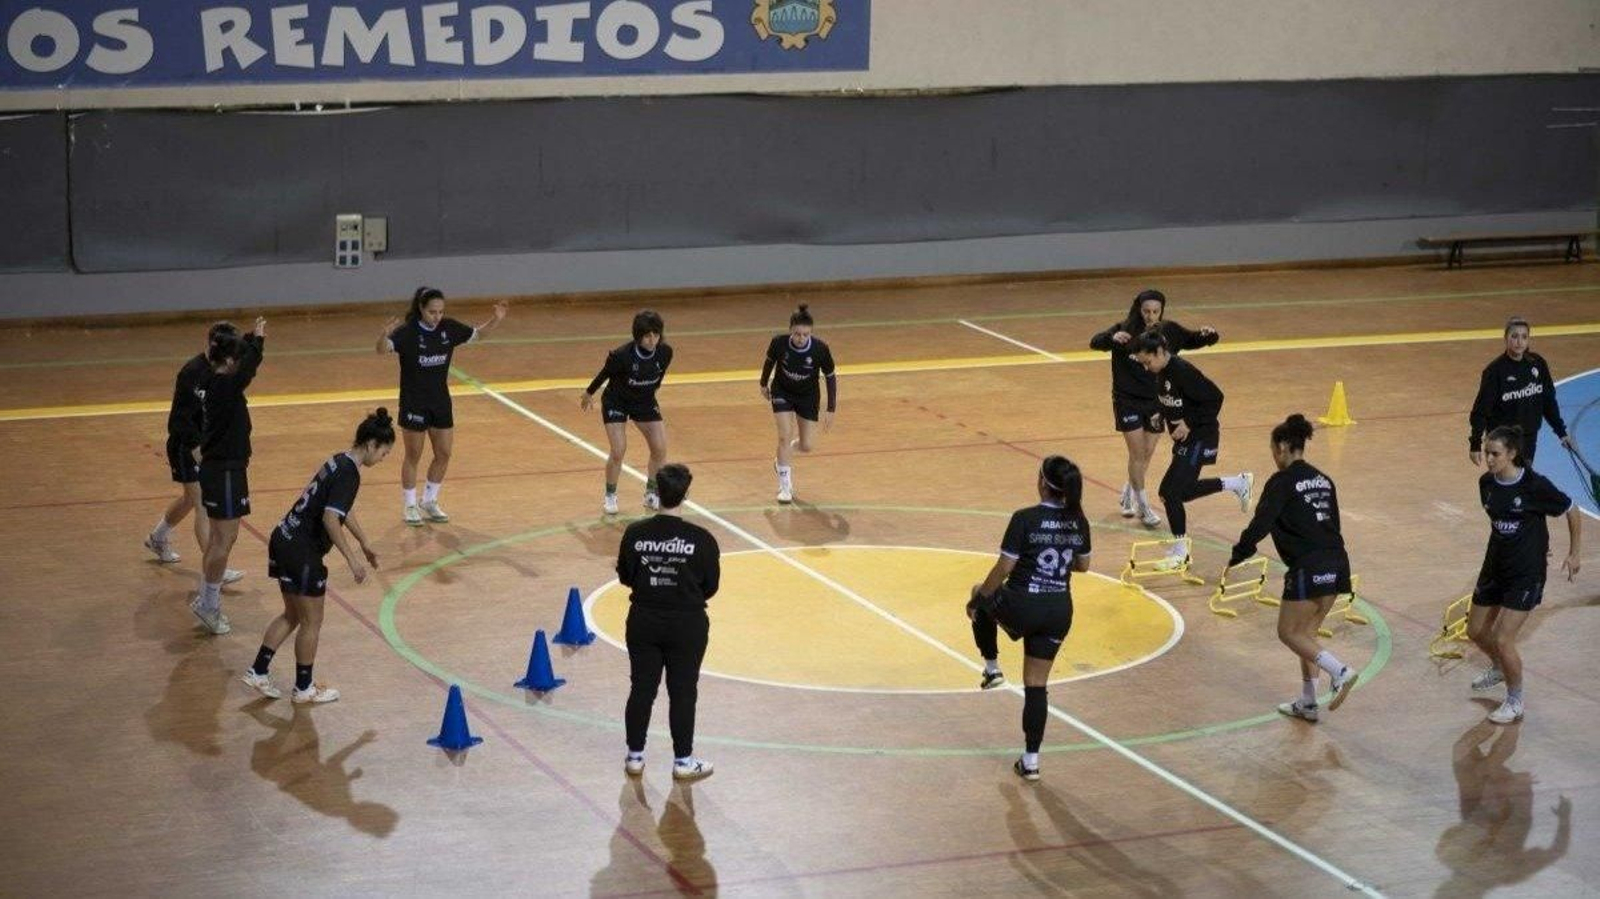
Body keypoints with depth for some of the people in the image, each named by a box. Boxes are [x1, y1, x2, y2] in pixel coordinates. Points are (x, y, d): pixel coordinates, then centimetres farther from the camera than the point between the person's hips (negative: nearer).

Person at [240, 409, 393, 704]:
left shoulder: (339, 462, 11)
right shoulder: (349, 474, -18)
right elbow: (330, 519, -27)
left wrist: (364, 542, 37)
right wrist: (352, 559, -23)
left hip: (284, 542, 9)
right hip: (302, 554, -9)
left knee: (292, 615, 22)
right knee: (311, 622, 7)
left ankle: (257, 671, 26)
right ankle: (304, 688, 20)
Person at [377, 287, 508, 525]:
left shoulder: (449, 328, -5)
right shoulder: (407, 331, -20)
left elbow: (477, 333, 11)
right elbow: (383, 350, -34)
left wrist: (496, 320, -7)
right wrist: (384, 335, -56)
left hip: (441, 401, 5)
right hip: (414, 404, -5)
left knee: (444, 454, 10)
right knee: (413, 456, 7)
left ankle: (429, 502, 29)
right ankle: (409, 506, 22)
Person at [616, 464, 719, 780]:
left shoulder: (635, 534, -10)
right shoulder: (701, 539, -16)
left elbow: (625, 576, 2)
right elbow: (710, 586, -6)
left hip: (644, 623, 2)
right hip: (687, 626, -2)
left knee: (642, 689, 13)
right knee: (683, 693, 9)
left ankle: (634, 756, 22)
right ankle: (683, 761, 17)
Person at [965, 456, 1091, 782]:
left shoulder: (1025, 519, -17)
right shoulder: (1078, 521, -1)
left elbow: (1003, 569, -13)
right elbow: (1082, 565, 14)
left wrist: (977, 599, 1)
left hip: (1021, 607, -4)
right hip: (1059, 612, 4)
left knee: (982, 598, 31)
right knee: (1037, 685, 14)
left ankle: (992, 668, 32)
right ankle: (1031, 760, 13)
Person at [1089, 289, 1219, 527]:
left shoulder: (1170, 331, -5)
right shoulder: (1125, 331, -14)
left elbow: (1196, 340, 2)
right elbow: (1095, 342, -25)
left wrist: (1209, 334, -22)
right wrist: (1113, 338, -47)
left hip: (1157, 401, 4)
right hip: (1128, 401, -4)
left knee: (1147, 453, 12)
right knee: (1137, 452, -4)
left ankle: (1128, 494, 36)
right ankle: (1143, 507, 6)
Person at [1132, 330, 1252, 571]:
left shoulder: (1182, 371, -24)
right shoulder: (1161, 373, 4)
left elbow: (1215, 397, -23)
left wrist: (1189, 423, -23)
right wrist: (1161, 415, 3)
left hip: (1200, 437, -10)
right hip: (1185, 439, 10)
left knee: (1170, 491, -11)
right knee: (1184, 490, 17)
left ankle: (1180, 553, 2)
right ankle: (1237, 483, 32)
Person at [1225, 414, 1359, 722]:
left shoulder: (1283, 481, -6)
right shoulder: (1323, 480, 16)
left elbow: (1260, 524, -11)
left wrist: (1236, 558, 0)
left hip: (1308, 567, -8)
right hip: (1336, 564, 8)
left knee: (1290, 633, 5)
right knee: (1306, 633, 16)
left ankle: (1339, 671, -12)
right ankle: (1307, 703, 17)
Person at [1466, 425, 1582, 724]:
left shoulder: (1535, 486, -21)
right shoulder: (1487, 483, -4)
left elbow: (1572, 511, -7)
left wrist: (1574, 553, -1)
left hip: (1526, 573, -7)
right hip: (1495, 565, 7)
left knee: (1503, 639, -11)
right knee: (1476, 631, 16)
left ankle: (1515, 702, 12)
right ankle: (1499, 667, 48)